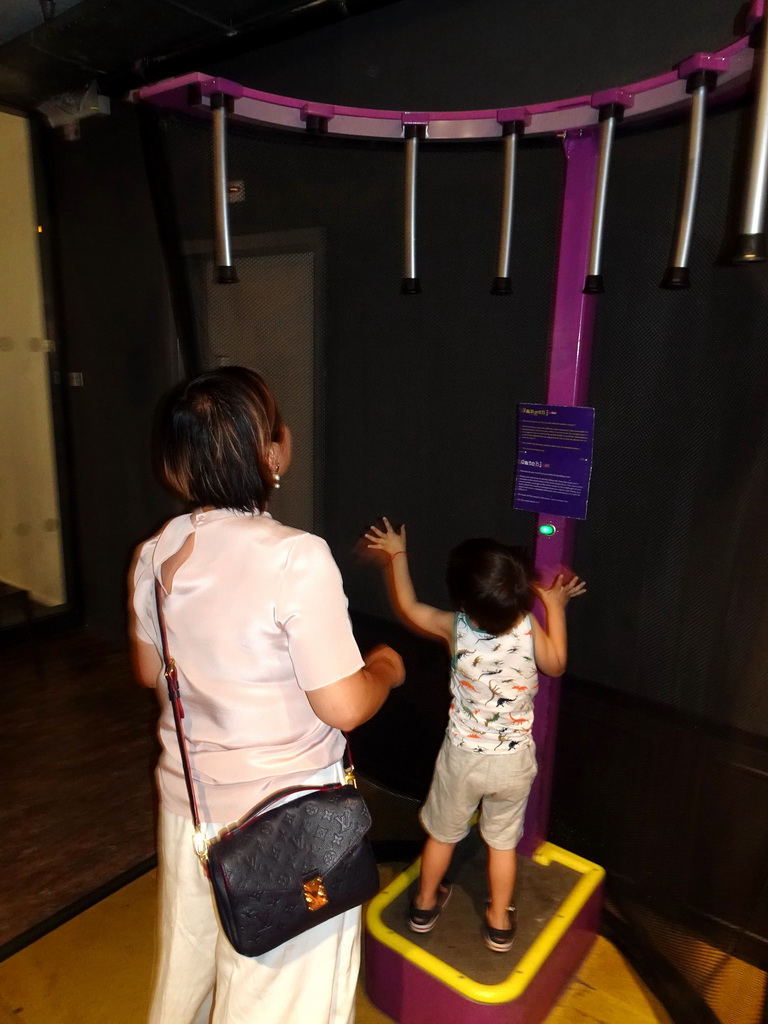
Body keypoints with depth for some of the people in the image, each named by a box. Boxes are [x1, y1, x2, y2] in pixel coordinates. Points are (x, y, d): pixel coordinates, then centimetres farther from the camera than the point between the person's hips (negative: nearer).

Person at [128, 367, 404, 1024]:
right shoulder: (297, 559, -28)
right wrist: (386, 667, -4)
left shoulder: (158, 554, -7)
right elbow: (343, 707, -23)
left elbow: (149, 670, 7)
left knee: (186, 968, 30)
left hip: (188, 799, 6)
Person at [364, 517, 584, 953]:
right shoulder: (530, 628, -22)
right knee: (503, 840, 22)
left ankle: (425, 904, 44)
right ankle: (500, 923, 40)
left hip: (463, 756, 0)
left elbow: (408, 606, -3)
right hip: (514, 760, 1)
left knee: (443, 832, 23)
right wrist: (556, 607, 5)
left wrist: (396, 554, 9)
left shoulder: (456, 628, -22)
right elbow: (556, 665, 0)